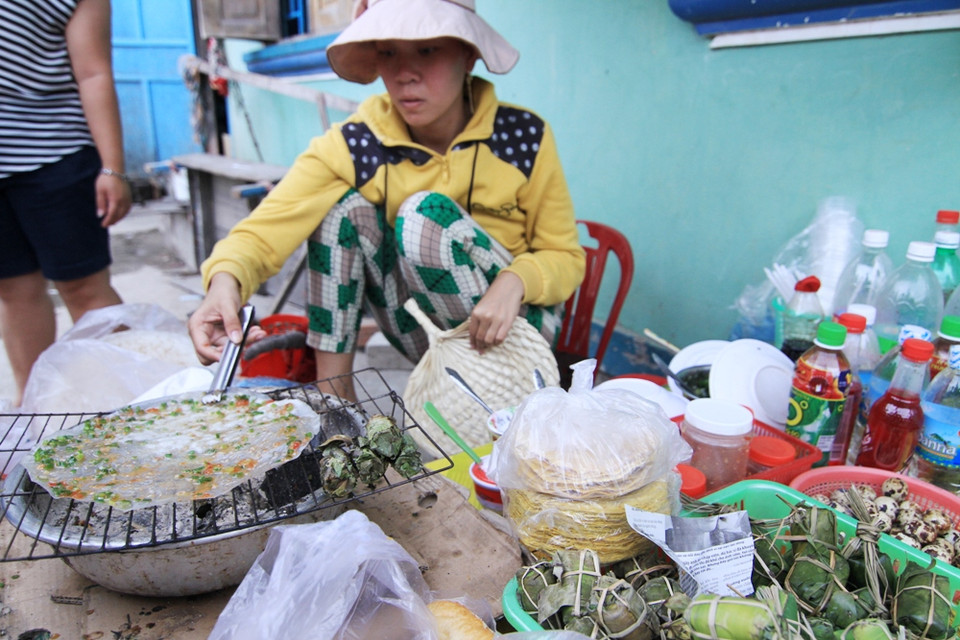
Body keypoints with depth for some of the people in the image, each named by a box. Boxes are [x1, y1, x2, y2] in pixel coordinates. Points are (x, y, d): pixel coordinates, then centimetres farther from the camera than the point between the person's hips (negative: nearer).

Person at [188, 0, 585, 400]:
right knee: (344, 206, -18)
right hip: (428, 335, 2)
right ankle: (333, 392, -9)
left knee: (426, 213, -26)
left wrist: (515, 280, -30)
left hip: (515, 326, -2)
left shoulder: (524, 137, -14)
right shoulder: (353, 146, -12)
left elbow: (567, 259, -8)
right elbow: (264, 230, -22)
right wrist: (226, 279, -44)